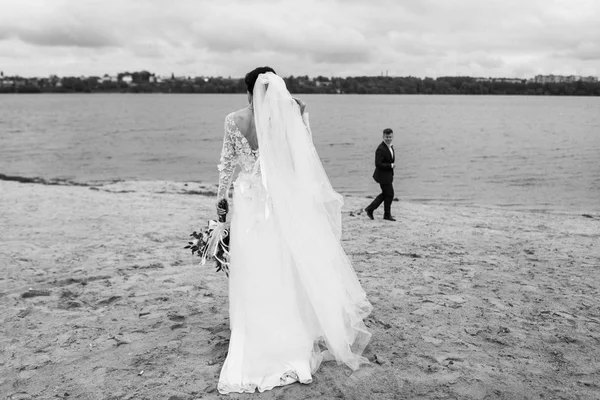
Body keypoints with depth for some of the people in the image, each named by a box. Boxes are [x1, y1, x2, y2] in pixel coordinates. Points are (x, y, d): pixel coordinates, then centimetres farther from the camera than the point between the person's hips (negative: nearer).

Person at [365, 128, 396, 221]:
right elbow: (378, 164, -26)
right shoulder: (381, 149, -23)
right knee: (389, 194, 1)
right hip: (383, 176, -10)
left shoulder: (390, 146, 7)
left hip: (388, 175, 10)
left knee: (385, 194, 18)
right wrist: (391, 165, -21)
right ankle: (387, 214, 19)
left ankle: (370, 209, 24)